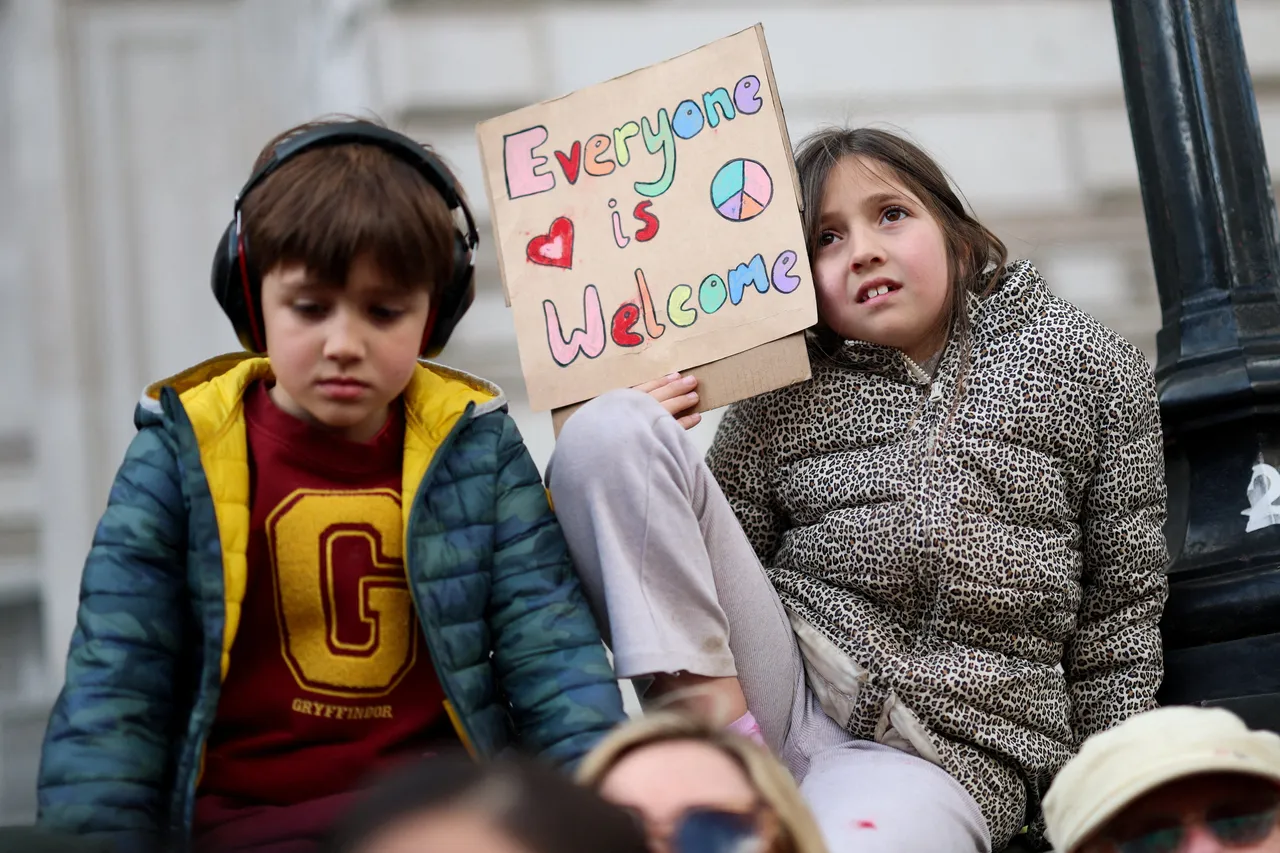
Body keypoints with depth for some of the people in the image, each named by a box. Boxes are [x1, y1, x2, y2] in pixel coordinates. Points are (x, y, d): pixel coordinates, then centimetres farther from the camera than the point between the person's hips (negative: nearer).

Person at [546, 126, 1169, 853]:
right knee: (609, 425, -13)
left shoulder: (1086, 364, 8)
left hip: (942, 760, -4)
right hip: (779, 692, 5)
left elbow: (1121, 607, 11)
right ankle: (721, 730, -13)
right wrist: (640, 458, -6)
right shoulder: (781, 402, 10)